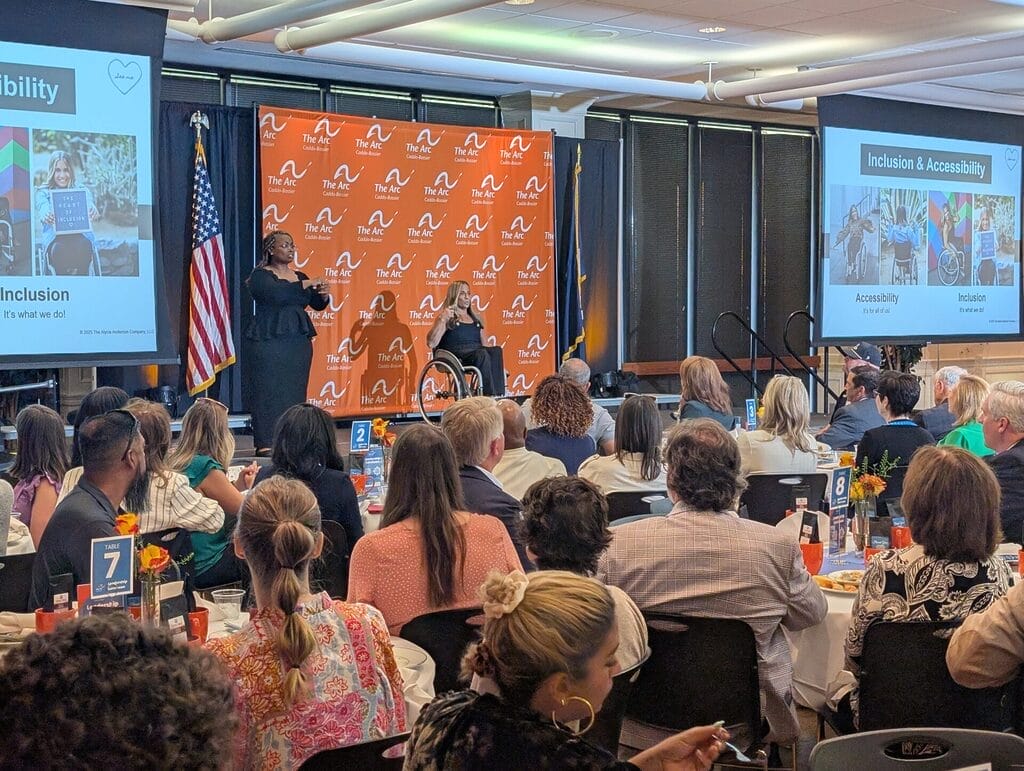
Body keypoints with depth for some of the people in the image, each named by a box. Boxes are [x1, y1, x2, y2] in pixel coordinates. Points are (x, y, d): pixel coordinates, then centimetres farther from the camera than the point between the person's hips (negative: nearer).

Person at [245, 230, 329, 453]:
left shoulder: (299, 276, 17)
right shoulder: (261, 275, -2)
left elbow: (317, 305, 14)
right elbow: (275, 294, -23)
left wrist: (323, 295, -9)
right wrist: (306, 284, -22)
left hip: (299, 341, 6)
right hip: (270, 341, -6)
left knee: (295, 391, 4)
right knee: (268, 390, -7)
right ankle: (265, 443, -5)